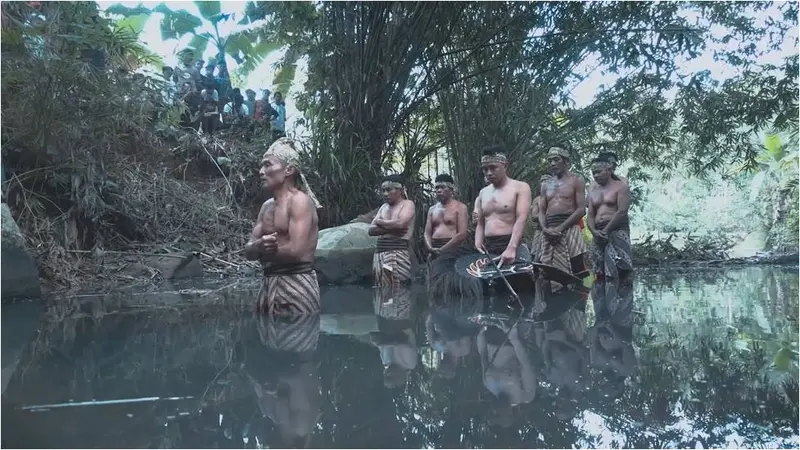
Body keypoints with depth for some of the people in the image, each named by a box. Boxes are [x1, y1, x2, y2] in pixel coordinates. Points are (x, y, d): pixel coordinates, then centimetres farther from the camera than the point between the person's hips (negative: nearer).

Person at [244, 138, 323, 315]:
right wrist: (260, 246, -13)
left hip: (296, 284, -8)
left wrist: (262, 251, -3)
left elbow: (295, 251, -21)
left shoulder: (300, 201, -10)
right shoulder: (267, 206, 15)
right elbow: (248, 250, 11)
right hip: (269, 283, 9)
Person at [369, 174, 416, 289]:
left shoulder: (408, 204, 3)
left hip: (398, 253, -7)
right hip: (380, 253, 7)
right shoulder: (383, 207, 21)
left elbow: (400, 223, -16)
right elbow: (371, 230, 11)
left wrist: (379, 221, 1)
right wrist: (391, 228, -8)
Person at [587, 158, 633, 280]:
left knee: (616, 271, -17)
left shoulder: (621, 187, 2)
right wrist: (594, 231, -9)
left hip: (617, 231, -6)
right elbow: (590, 216, 13)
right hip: (598, 234, 6)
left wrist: (606, 230, -14)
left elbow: (622, 211, -10)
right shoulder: (593, 192, 21)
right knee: (600, 273, 0)